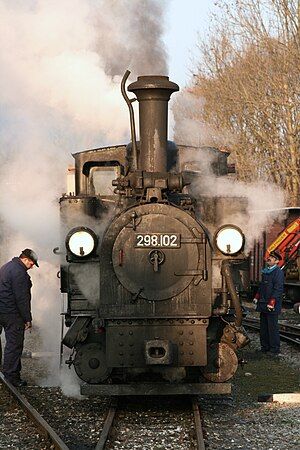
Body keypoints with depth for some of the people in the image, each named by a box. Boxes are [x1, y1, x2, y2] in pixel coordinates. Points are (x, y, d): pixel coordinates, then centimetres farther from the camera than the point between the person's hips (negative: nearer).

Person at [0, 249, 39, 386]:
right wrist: (28, 318, -14)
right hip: (12, 313, -10)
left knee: (12, 343, 15)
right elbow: (22, 298, -19)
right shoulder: (19, 272, -17)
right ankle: (12, 376, -5)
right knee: (14, 344, -6)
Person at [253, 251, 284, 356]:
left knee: (272, 327, -3)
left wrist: (272, 303, -21)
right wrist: (257, 297, 17)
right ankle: (265, 347, 22)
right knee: (263, 327, 13)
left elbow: (278, 289, -17)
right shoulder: (265, 271, 15)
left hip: (272, 306, -9)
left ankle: (275, 349, 3)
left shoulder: (278, 272, -12)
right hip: (263, 304, 9)